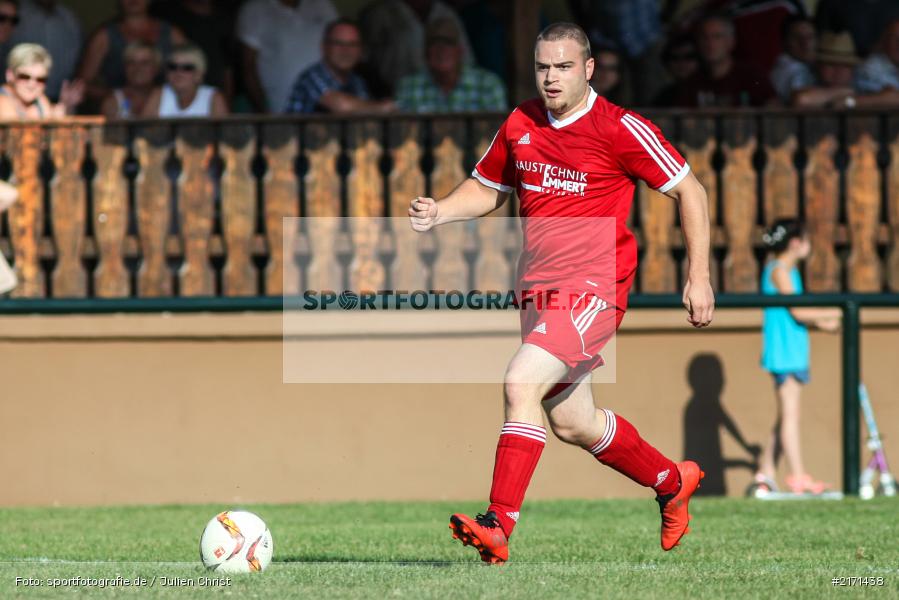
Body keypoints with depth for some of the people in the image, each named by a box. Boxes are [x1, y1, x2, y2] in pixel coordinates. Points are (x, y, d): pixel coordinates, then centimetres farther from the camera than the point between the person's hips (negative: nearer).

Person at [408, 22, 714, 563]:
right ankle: (673, 481, 40)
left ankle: (499, 525, -26)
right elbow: (487, 189, 23)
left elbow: (690, 191, -3)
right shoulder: (521, 124, 7)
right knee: (572, 423, 16)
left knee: (521, 385, -25)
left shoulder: (621, 129, -10)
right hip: (539, 290, 7)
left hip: (594, 288, -7)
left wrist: (699, 276, -6)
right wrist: (438, 213, 2)